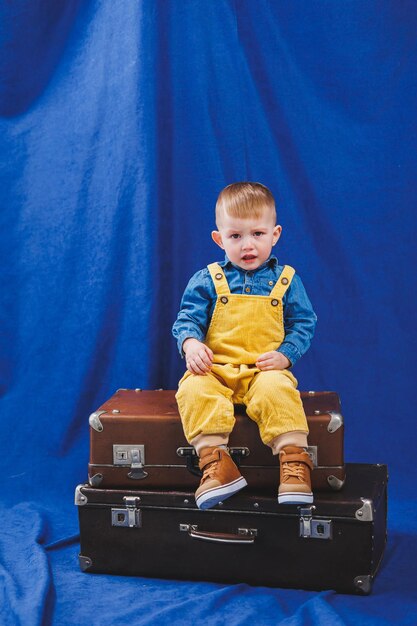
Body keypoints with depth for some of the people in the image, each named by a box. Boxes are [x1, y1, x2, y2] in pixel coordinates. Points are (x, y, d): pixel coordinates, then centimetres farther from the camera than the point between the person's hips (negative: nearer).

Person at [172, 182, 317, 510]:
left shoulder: (286, 280, 9)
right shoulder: (207, 280, 7)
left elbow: (304, 324, 9)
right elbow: (188, 318, 5)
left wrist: (285, 355, -8)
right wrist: (190, 343, -18)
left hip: (266, 369, -1)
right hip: (215, 369, 1)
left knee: (276, 389, -35)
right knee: (194, 390, -31)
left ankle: (294, 458, -30)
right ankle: (215, 460, -34)